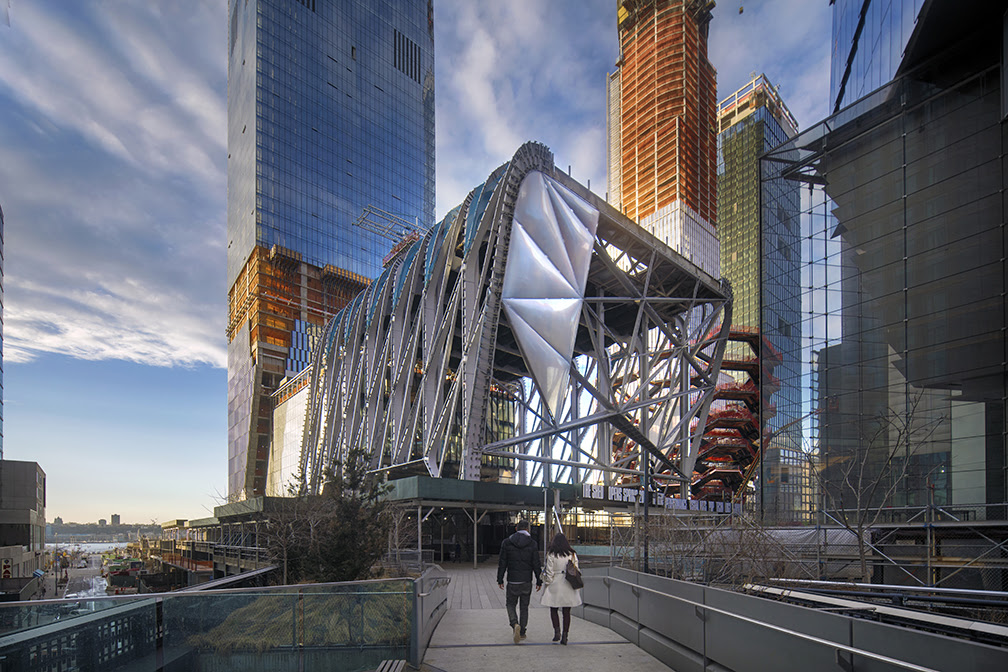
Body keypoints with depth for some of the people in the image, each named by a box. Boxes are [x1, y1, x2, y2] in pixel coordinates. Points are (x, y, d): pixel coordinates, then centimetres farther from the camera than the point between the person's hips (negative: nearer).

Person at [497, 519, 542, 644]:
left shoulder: (506, 542, -2)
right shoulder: (532, 543, -4)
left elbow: (502, 563, -1)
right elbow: (536, 564, -4)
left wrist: (500, 580, 5)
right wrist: (539, 581, 3)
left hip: (512, 581, -1)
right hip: (527, 581, 1)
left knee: (510, 604, 12)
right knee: (524, 607, 13)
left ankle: (515, 624, -13)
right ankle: (522, 632, 16)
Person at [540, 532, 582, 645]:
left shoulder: (551, 554, -7)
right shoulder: (572, 554, 2)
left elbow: (549, 572, -7)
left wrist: (547, 584, 4)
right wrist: (577, 587, 13)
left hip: (555, 585, -3)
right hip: (569, 587, 3)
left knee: (554, 610, 11)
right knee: (566, 612, 8)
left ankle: (557, 631, -4)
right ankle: (565, 636, 7)